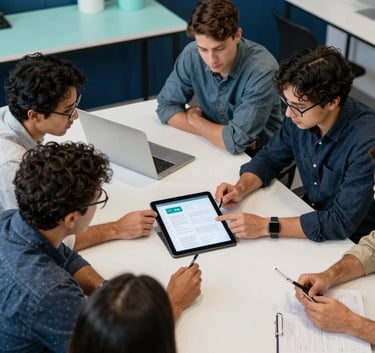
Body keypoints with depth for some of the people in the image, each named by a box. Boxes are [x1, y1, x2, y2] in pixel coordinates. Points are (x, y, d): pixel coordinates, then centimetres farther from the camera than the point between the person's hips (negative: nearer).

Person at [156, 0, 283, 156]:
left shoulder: (262, 69, -26)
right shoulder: (191, 55, -12)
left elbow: (236, 141, -29)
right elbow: (166, 106, -4)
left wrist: (194, 119, -13)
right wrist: (216, 132, -17)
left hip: (258, 155, -3)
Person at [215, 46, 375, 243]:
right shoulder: (301, 116, -11)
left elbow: (342, 223, -32)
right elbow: (269, 158, 6)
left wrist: (266, 226, -33)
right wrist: (241, 188, -14)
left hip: (351, 240, -6)